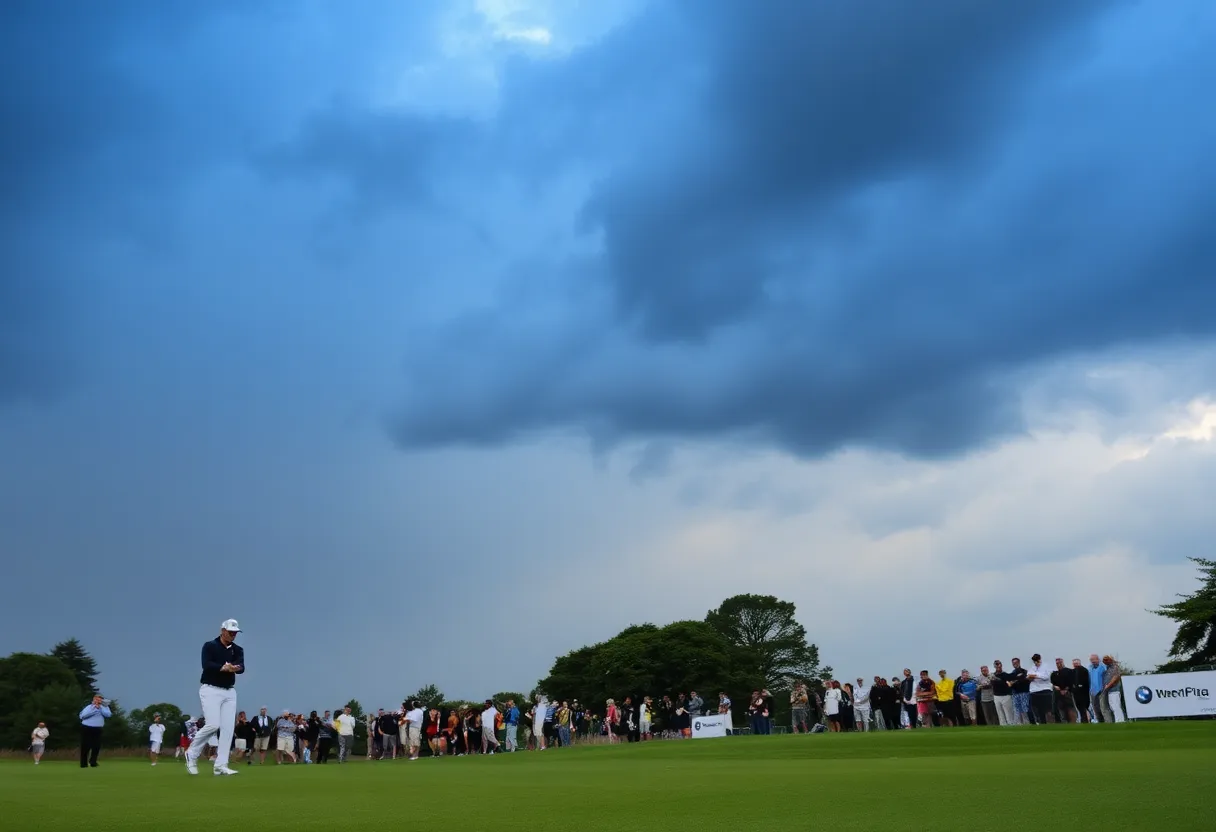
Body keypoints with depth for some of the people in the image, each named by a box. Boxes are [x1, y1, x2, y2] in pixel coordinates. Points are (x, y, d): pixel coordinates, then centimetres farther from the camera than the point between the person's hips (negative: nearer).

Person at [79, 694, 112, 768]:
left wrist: (100, 708, -15)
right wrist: (94, 709, -17)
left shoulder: (104, 707, 7)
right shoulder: (88, 707, 3)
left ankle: (93, 762, 14)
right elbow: (83, 715, -15)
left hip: (97, 729, 2)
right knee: (85, 747, 0)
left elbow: (108, 714, -12)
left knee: (97, 746, -1)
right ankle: (84, 764, 9)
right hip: (87, 729, -2)